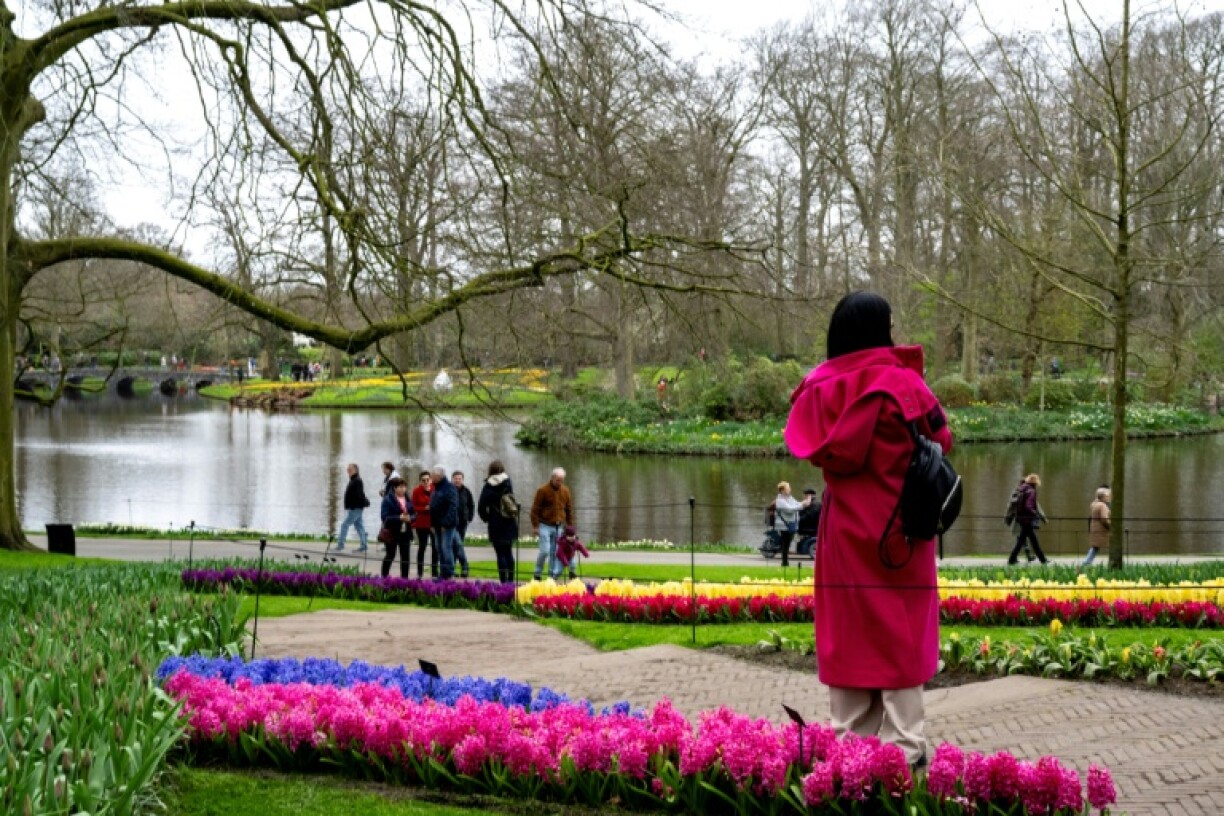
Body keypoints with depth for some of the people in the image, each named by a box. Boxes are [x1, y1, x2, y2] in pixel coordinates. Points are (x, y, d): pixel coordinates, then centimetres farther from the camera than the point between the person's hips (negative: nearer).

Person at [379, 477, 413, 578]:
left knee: (405, 556, 6)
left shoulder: (408, 499, 7)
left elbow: (414, 514, 12)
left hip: (405, 532, 5)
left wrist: (410, 518, -11)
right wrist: (399, 517, -25)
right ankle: (384, 577, 18)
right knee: (390, 555, 5)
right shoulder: (388, 500, -10)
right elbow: (385, 517, -16)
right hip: (392, 533, -5)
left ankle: (404, 578, 14)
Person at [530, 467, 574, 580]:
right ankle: (537, 574, 4)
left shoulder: (565, 491, 9)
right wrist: (535, 526, -9)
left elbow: (569, 510, 16)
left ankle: (553, 576, 10)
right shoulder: (543, 490, -6)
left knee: (555, 553, 3)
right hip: (545, 526, -4)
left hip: (559, 527, 4)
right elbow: (535, 509, -5)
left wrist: (570, 526, 13)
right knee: (545, 551, -11)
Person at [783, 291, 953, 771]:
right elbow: (940, 441, -4)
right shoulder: (901, 383, -11)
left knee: (848, 631, 9)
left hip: (844, 528, 3)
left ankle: (849, 741, 12)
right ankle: (902, 746, 2)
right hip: (898, 527, -3)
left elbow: (809, 446, 6)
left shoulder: (821, 388, -1)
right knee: (898, 631, 2)